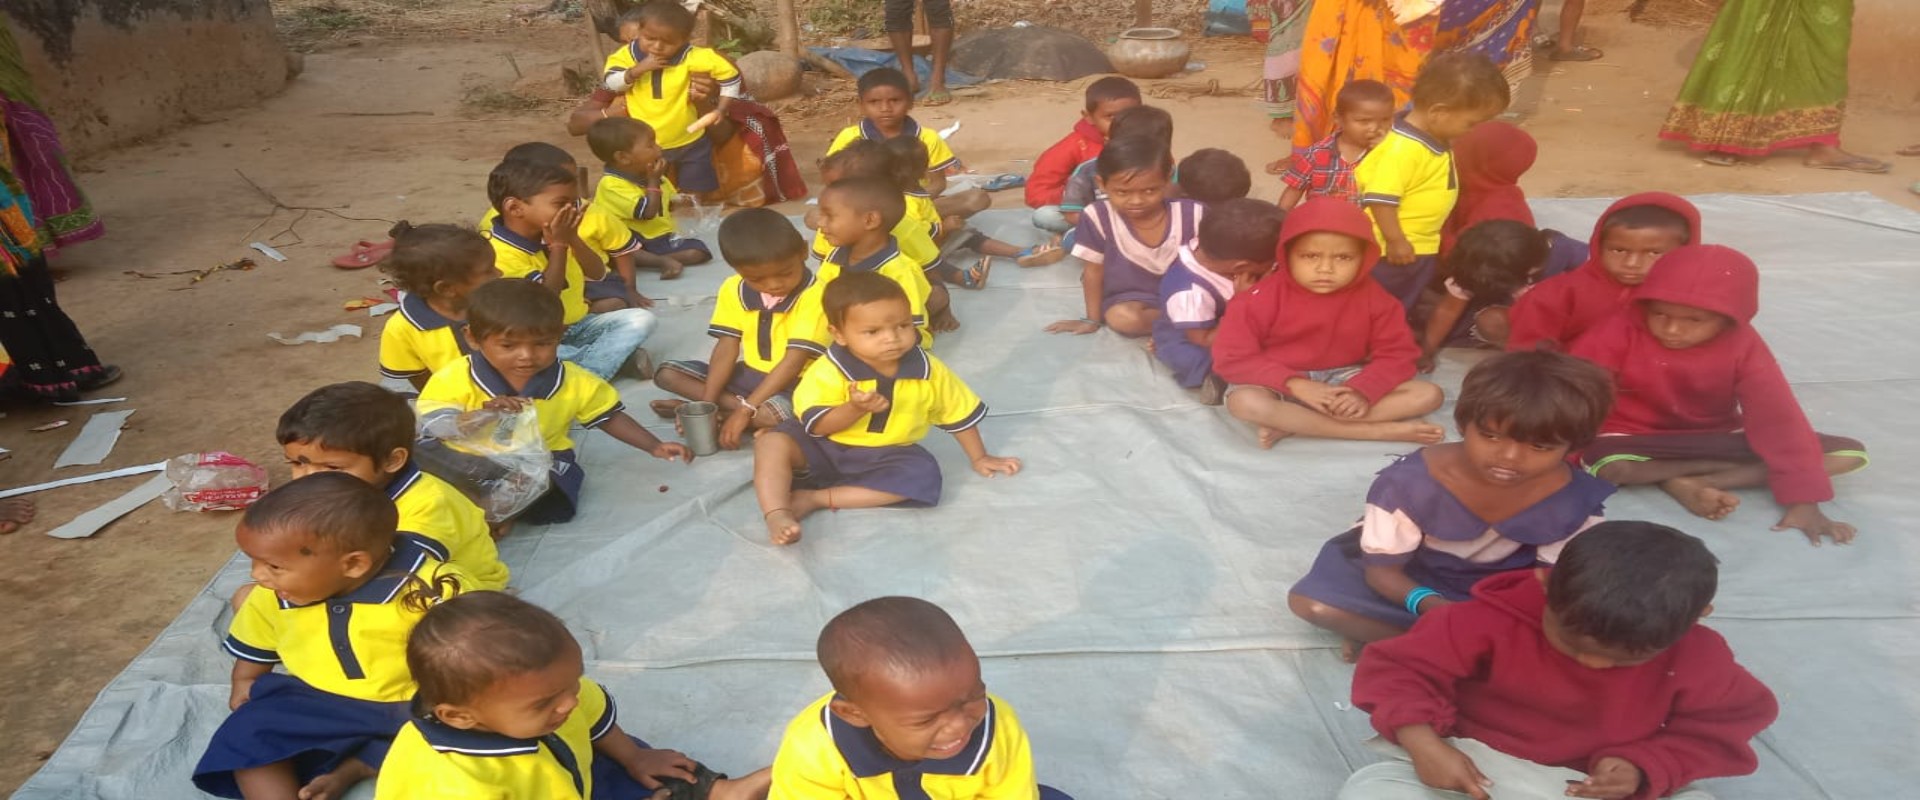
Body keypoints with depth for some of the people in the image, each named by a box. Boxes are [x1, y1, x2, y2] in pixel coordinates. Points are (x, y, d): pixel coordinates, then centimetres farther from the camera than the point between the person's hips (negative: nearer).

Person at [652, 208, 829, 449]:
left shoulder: (814, 295, -22)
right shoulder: (733, 290, -4)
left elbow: (794, 362, -24)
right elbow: (727, 348, -4)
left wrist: (745, 411, -27)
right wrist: (707, 403, -17)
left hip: (794, 383, -6)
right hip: (749, 375, 6)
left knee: (780, 411, -40)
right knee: (667, 373, -3)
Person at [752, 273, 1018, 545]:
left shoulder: (929, 370, -10)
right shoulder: (828, 371, -19)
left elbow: (959, 413, 5)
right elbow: (817, 427, -22)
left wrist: (978, 458, 12)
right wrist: (855, 409, -38)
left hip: (885, 457, 2)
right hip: (824, 449, -2)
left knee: (924, 475, -28)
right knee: (772, 442, -24)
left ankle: (814, 498, -26)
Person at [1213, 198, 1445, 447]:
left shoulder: (1373, 298, -6)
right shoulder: (1262, 297, -16)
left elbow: (1396, 355, -6)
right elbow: (1233, 358, -18)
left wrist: (1361, 391, -26)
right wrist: (1296, 385, -26)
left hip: (1344, 381, 4)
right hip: (1283, 383, -3)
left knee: (1429, 394, -14)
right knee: (1244, 402, -37)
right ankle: (1382, 431, -29)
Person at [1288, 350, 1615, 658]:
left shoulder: (1575, 499, -23)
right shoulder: (1411, 481, -30)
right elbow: (1382, 569, -23)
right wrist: (1428, 604, -46)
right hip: (1416, 582, -2)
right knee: (1312, 602, -25)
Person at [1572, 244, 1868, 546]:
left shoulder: (1743, 346, -12)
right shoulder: (1623, 330, -20)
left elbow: (1777, 419, -14)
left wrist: (1803, 500, -22)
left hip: (1714, 438, 4)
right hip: (1635, 438, -4)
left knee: (1851, 453, -10)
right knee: (1607, 468, -41)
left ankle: (1683, 483, -20)